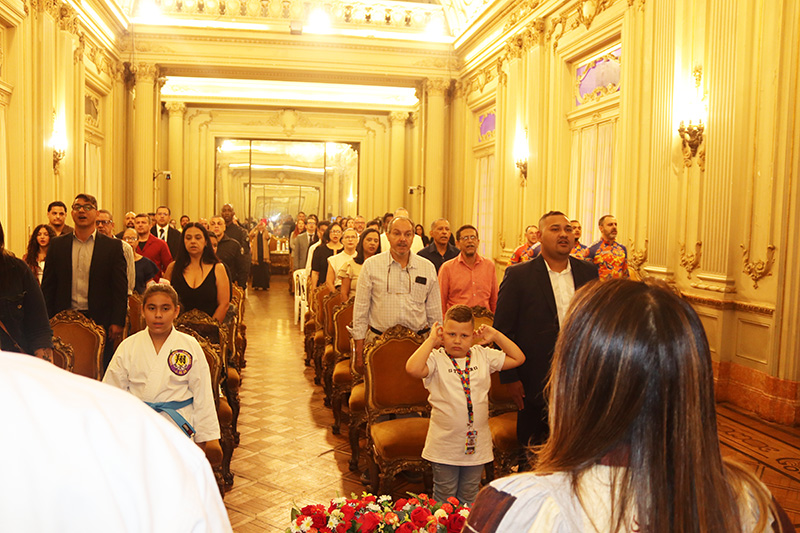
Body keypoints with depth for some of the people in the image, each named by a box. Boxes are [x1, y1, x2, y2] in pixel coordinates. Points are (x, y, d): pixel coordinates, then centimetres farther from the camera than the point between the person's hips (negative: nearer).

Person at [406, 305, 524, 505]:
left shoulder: (483, 355, 3)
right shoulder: (436, 359, -10)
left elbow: (518, 358, 8)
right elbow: (413, 369, -30)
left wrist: (496, 336, 2)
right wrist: (431, 340, -20)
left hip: (477, 445, 4)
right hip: (444, 446, -3)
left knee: (469, 499, 20)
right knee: (444, 499, 14)